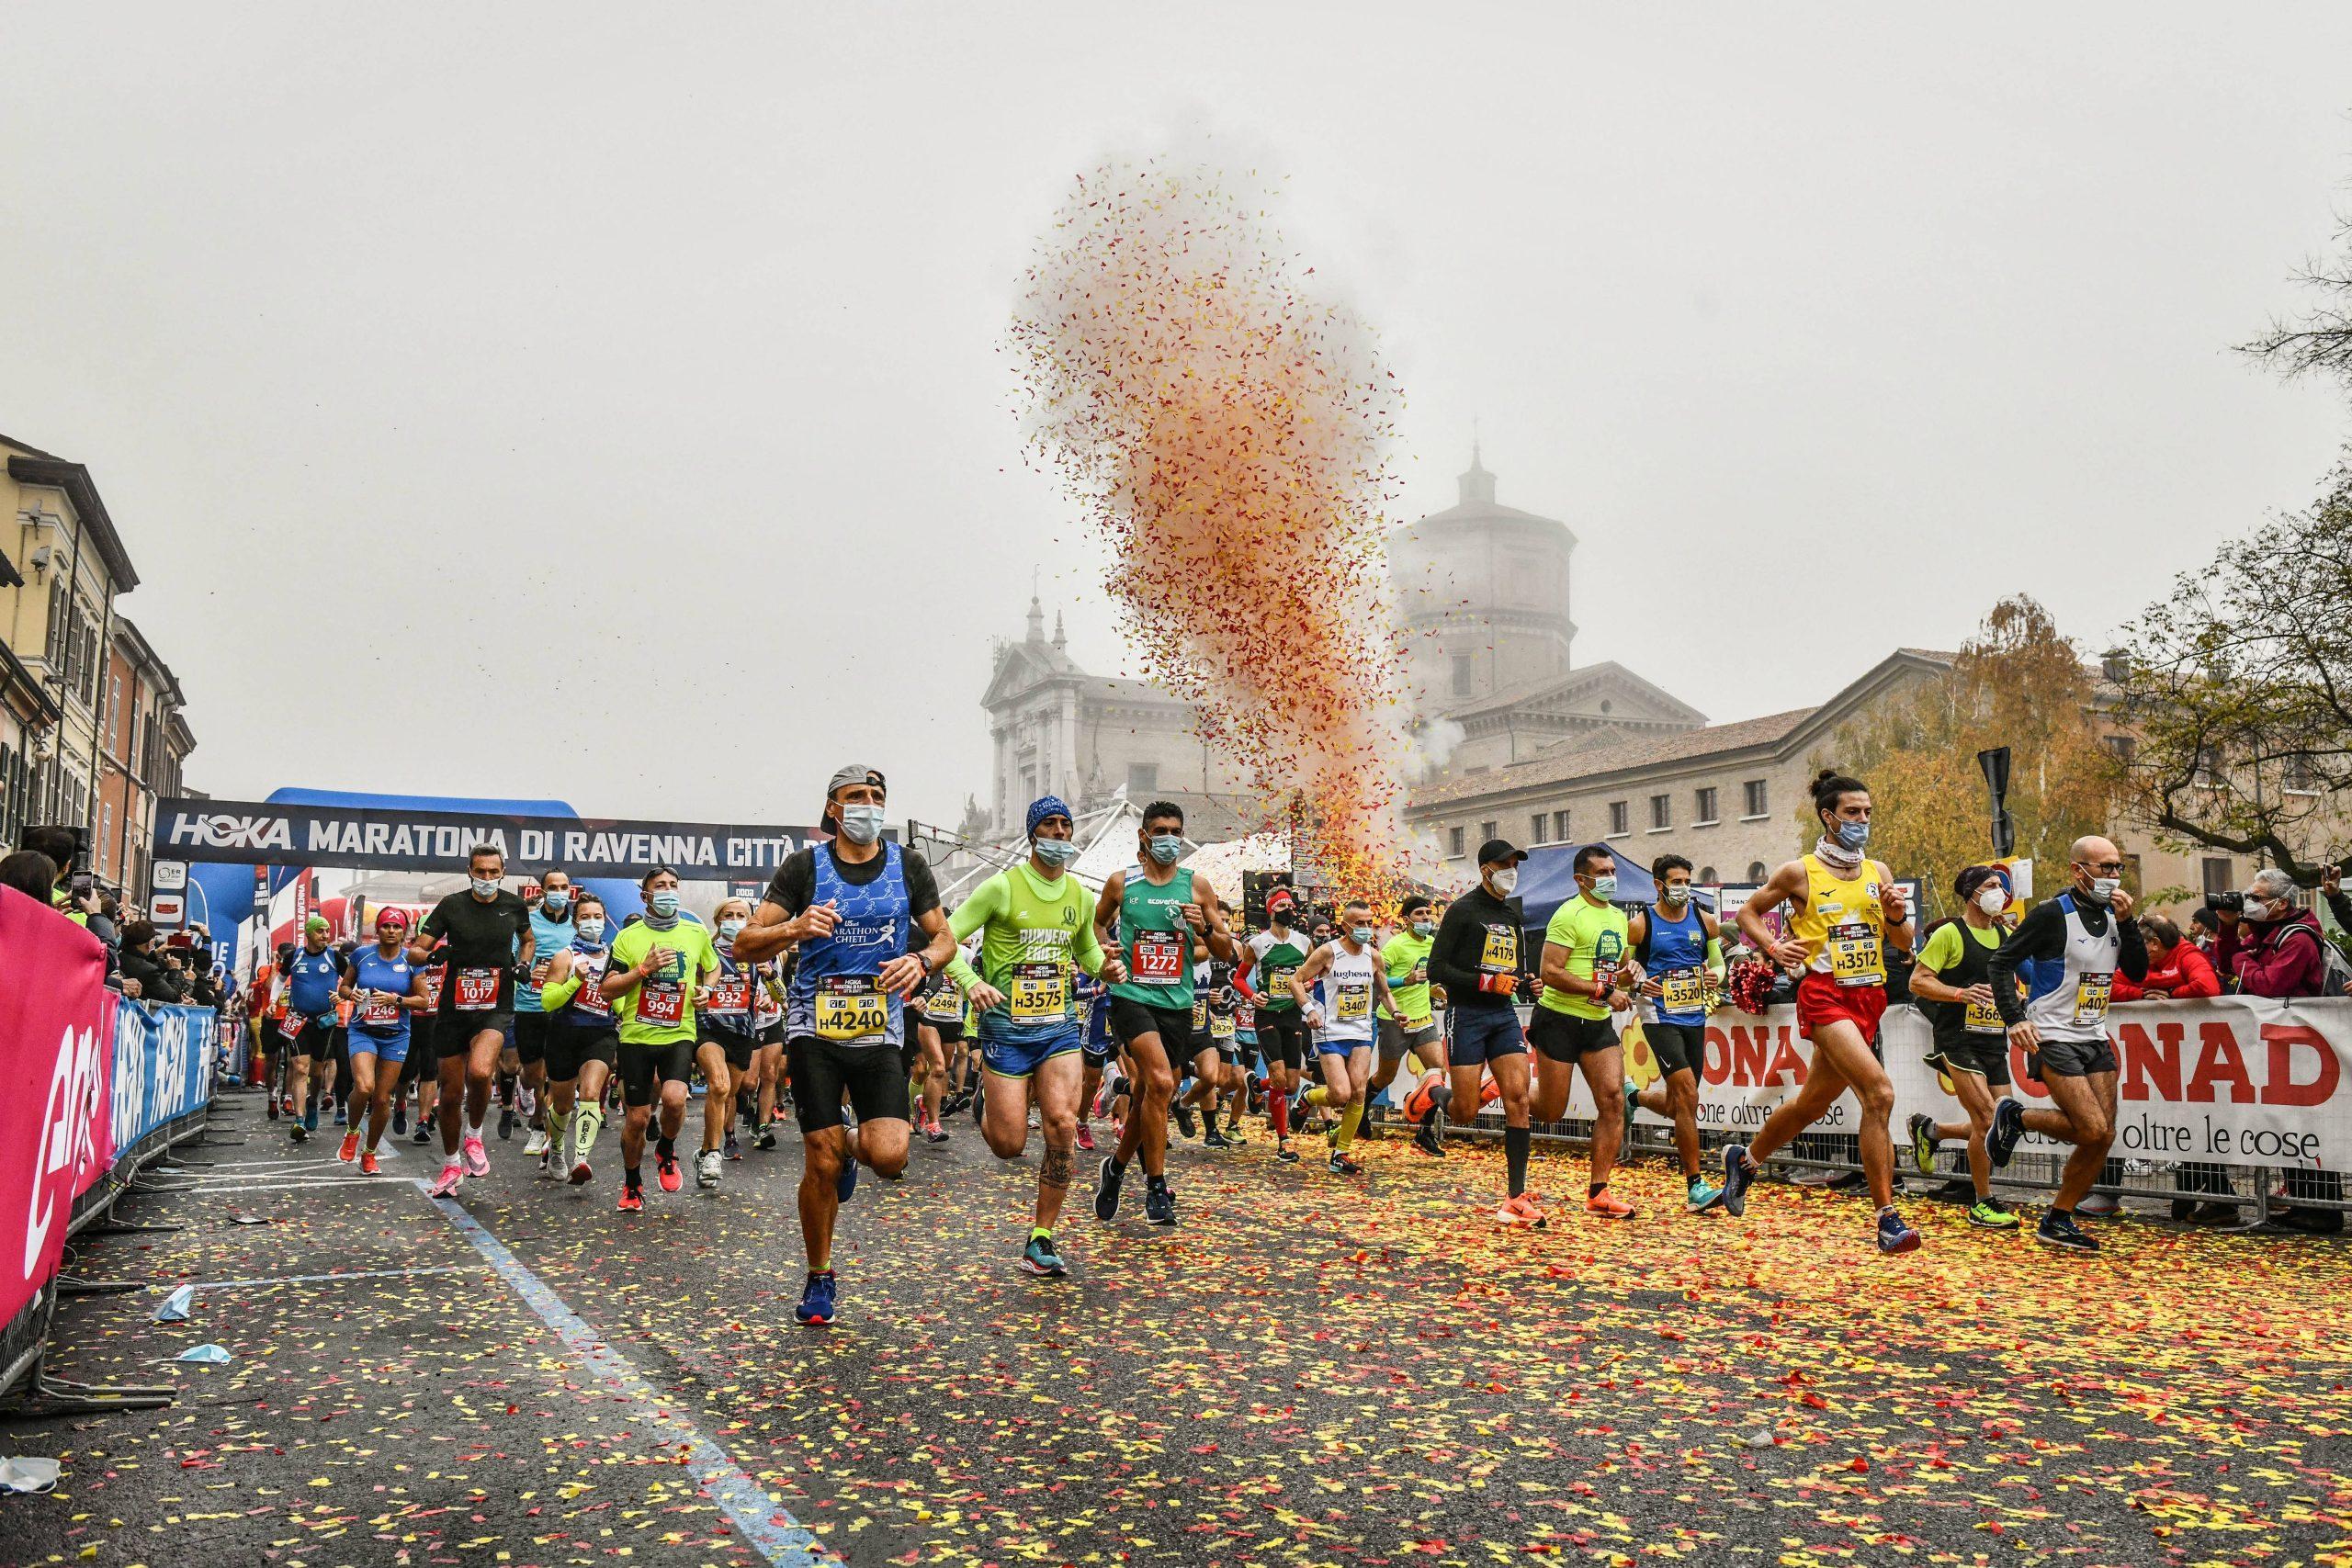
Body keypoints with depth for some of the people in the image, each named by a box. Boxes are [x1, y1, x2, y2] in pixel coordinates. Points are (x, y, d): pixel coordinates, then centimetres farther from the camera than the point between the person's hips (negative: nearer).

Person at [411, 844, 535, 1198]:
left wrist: (523, 963, 3)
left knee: (479, 1072, -28)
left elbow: (528, 940, 23)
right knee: (451, 1092, 7)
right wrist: (431, 955, -24)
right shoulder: (451, 905, -2)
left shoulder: (514, 904, 3)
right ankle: (450, 1165, 27)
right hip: (454, 1008, 1)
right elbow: (414, 951, -2)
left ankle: (474, 1137, -1)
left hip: (495, 1009, -1)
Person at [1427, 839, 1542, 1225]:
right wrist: (1486, 981, -18)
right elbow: (1436, 969, -10)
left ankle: (1516, 1198, -4)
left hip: (1503, 1015, 6)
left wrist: (1526, 982, 5)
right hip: (1467, 1015, -5)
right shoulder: (1463, 910, -5)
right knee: (1465, 1113, -6)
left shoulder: (1514, 914, 15)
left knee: (1518, 1097, -8)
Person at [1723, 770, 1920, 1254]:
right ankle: (1888, 1220, -16)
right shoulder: (1799, 872, -3)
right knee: (1879, 1094, -22)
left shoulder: (1879, 872, 11)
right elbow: (1748, 912, 9)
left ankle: (1745, 1158, 40)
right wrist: (1774, 948, -8)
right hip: (1825, 995, -6)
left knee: (1813, 1103, 16)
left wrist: (1896, 915, -7)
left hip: (1869, 997, 6)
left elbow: (1904, 943, 14)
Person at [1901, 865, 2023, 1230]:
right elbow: (1917, 982, -10)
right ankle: (1983, 1206, 2)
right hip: (1959, 1039, -7)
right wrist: (1961, 993, -23)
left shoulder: (2004, 936, 13)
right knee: (1988, 1121, -13)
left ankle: (1929, 1130, 29)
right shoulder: (1949, 933, -6)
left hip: (1995, 1042, 7)